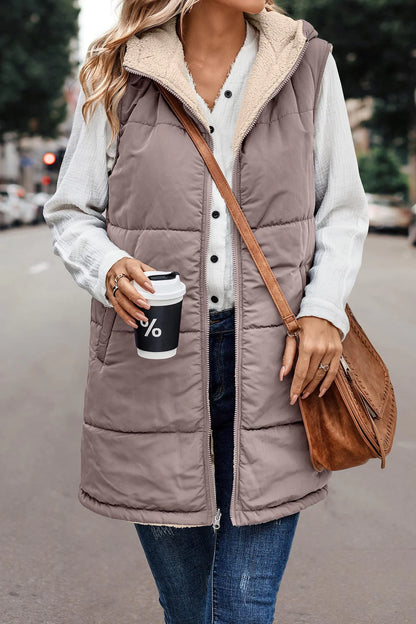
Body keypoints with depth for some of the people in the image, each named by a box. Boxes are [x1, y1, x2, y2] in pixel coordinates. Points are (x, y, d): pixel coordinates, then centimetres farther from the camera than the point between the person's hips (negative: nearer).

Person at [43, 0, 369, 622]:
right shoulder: (118, 79, 0)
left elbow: (342, 209, 9)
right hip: (154, 357, 0)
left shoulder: (307, 64, 3)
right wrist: (110, 268, -15)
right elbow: (72, 214, 7)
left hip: (269, 361, 0)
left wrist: (324, 310, -7)